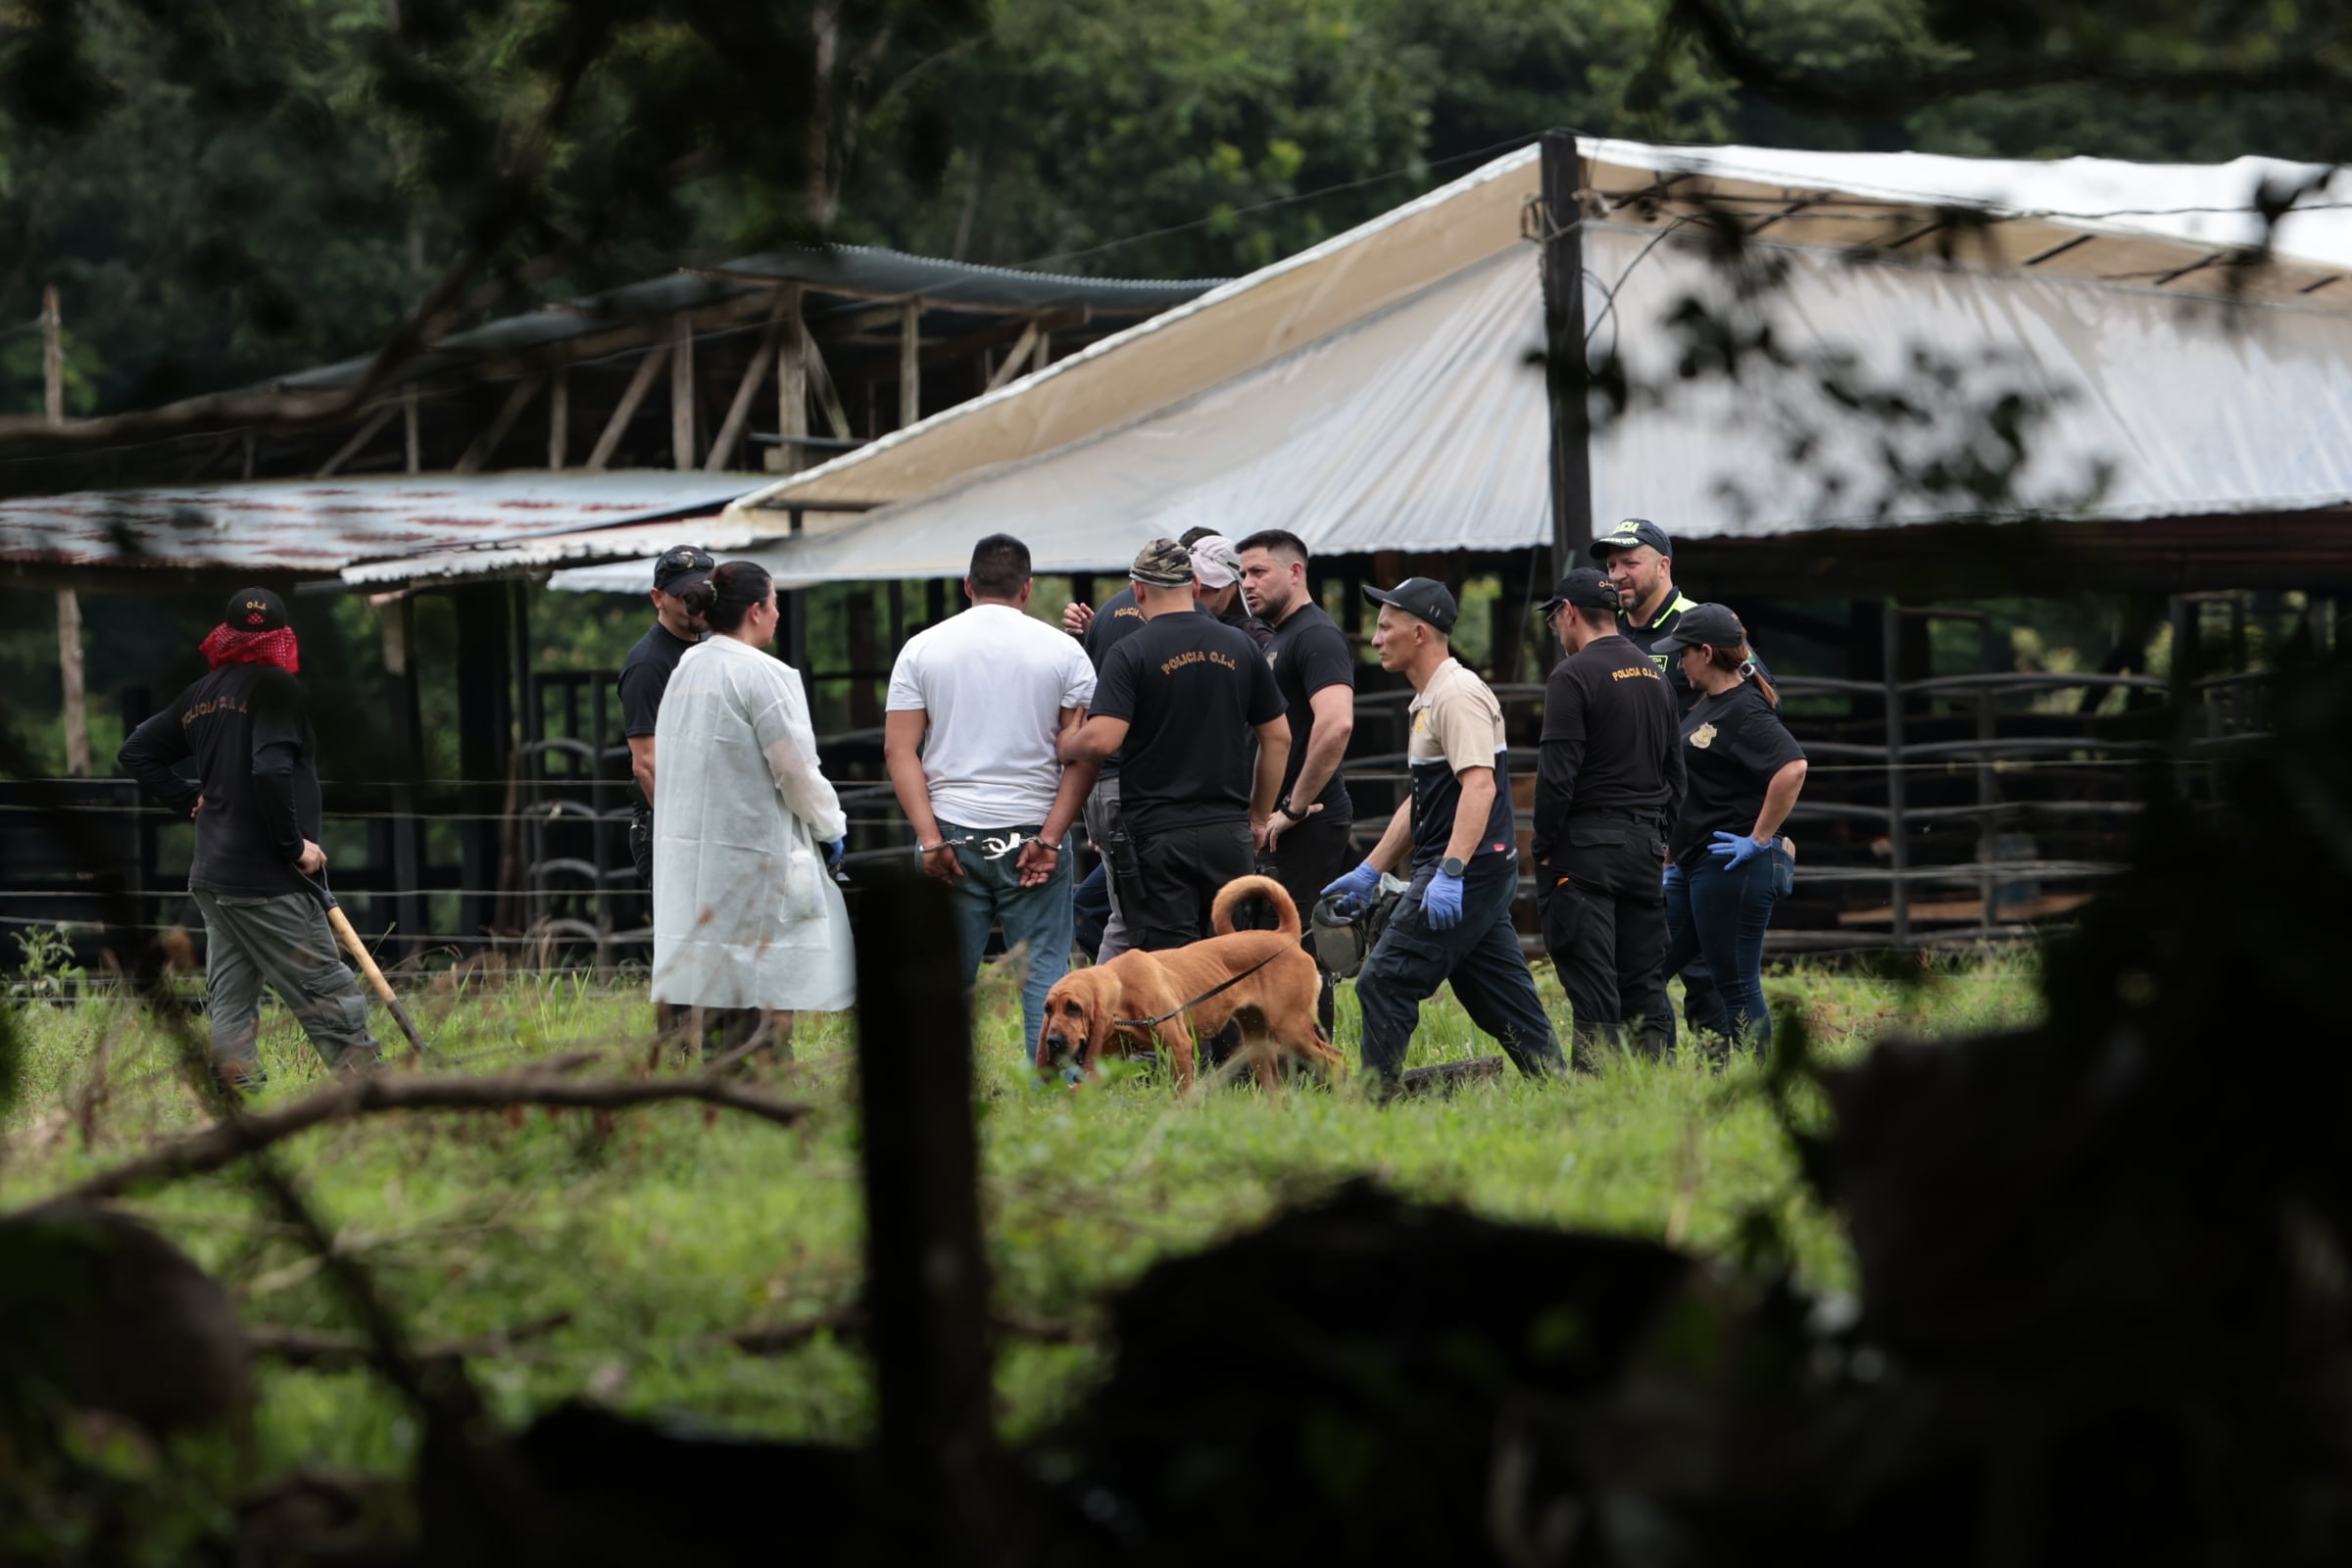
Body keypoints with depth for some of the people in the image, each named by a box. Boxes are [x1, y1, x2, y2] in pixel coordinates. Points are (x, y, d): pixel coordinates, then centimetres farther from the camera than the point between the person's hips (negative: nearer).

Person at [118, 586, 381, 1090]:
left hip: (211, 875, 8)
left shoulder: (200, 694, 12)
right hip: (266, 879, -8)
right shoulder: (274, 685, -11)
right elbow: (270, 769, -25)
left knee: (230, 1006, 9)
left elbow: (135, 753, 20)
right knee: (330, 996, -6)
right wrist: (295, 844, -16)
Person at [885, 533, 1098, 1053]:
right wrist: (1050, 838, -6)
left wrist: (930, 837, -5)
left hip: (952, 835, 1)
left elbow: (900, 749, -2)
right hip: (1033, 832, -1)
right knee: (1044, 972, 1)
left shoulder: (922, 649, 5)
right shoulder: (1062, 651, 2)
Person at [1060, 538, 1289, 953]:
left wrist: (1063, 747, 3)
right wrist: (1258, 817, 20)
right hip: (1228, 834, 4)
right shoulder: (1239, 647, 7)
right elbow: (1278, 738, 12)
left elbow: (1100, 739, -18)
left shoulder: (1133, 652, -8)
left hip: (1157, 835, -4)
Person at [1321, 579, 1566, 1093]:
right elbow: (1423, 802, 28)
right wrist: (1369, 871, 26)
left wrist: (1449, 873, -32)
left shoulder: (1458, 695, -13)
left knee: (1386, 983, -10)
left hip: (1470, 871, -10)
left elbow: (1480, 786, -25)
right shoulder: (1428, 700, 20)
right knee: (1505, 1000, 10)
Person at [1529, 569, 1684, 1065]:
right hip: (1645, 846, 7)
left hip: (1586, 843, -7)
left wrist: (1544, 847, -7)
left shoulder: (1573, 676, -10)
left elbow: (1557, 775, -15)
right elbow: (1675, 770, 18)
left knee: (1592, 987, -8)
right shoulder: (1654, 675, 14)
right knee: (1645, 982, 8)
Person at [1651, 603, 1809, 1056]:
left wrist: (1759, 839, -25)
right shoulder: (1707, 704, 15)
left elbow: (1792, 768, -31)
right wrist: (1675, 849, 24)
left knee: (1737, 986, -4)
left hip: (1732, 866, -11)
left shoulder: (1744, 711, -16)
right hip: (1692, 866, 11)